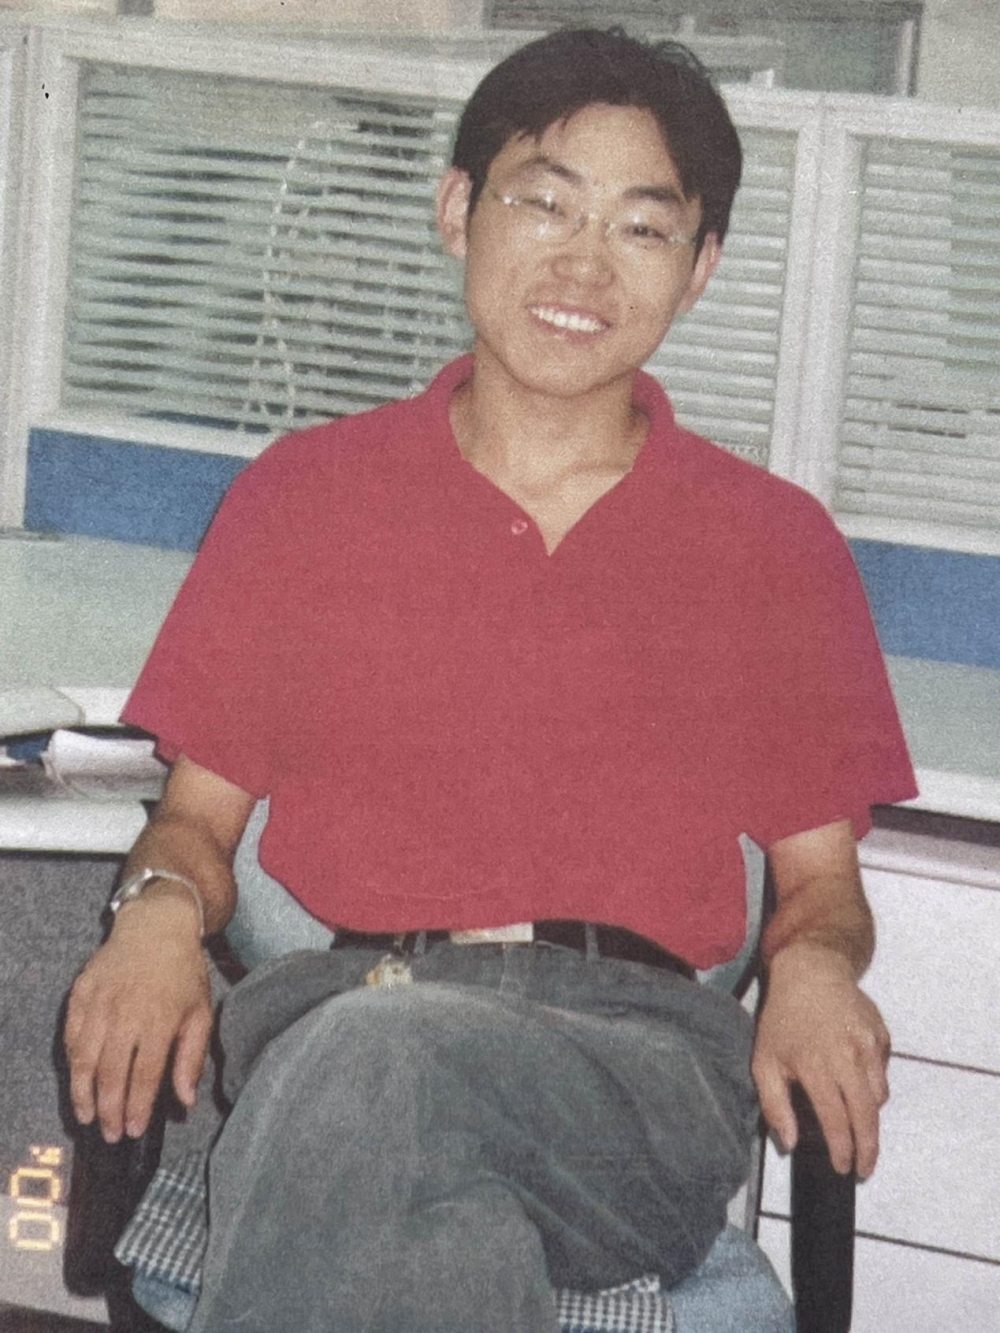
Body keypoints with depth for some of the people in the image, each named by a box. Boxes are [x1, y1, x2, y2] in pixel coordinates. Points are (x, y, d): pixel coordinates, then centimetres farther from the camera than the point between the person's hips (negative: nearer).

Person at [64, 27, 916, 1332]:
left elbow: (821, 877, 19)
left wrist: (814, 964, -5)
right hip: (328, 1015, 1)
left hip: (638, 1066, 0)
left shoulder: (776, 545, 17)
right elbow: (200, 814, 19)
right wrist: (163, 907, -5)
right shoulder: (302, 494, 18)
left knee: (374, 1060, -38)